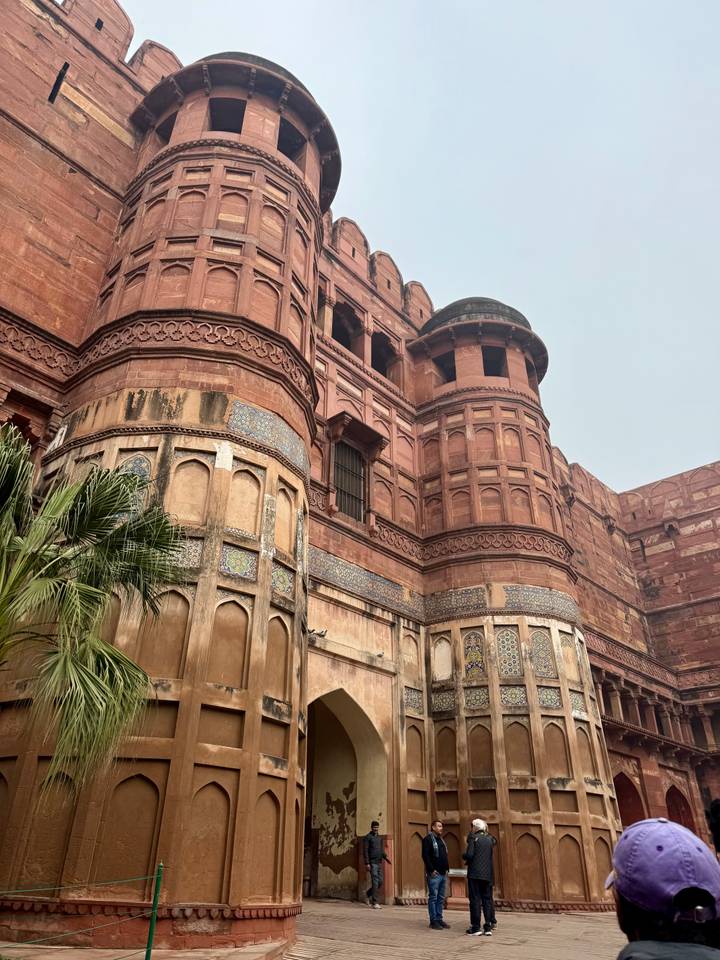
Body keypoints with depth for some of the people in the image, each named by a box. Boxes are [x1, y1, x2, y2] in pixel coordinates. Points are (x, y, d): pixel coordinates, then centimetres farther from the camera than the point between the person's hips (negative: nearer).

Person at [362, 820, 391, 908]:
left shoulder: (380, 838, 16)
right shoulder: (367, 837, -5)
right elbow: (365, 851, -10)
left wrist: (386, 857, 2)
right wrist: (367, 863, -16)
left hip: (379, 863, 7)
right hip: (372, 863, -7)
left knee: (380, 882, 7)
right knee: (375, 882, -11)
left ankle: (369, 894, 29)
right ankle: (375, 902, -5)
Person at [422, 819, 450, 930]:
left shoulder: (441, 840, 17)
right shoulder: (428, 839, -9)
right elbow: (425, 856, -16)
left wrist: (447, 868, 13)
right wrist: (431, 870, -18)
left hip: (443, 874, 8)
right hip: (434, 874, -8)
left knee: (441, 898, 12)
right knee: (433, 897, -3)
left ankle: (439, 919, 19)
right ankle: (433, 921, 3)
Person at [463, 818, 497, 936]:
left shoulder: (473, 838, -6)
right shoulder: (490, 839, 10)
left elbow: (469, 855, -15)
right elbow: (491, 855, 14)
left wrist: (463, 855, 5)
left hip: (475, 873, -5)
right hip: (487, 874, 5)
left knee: (475, 899, -1)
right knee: (487, 899, 9)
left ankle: (476, 927, -3)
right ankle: (488, 927, 5)